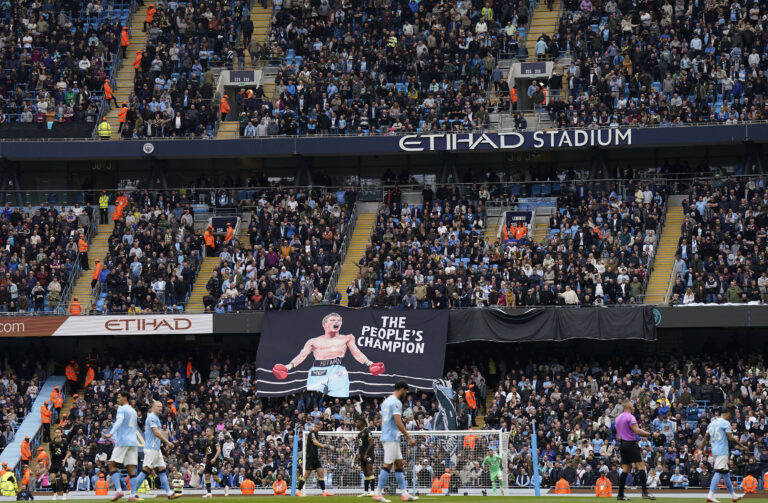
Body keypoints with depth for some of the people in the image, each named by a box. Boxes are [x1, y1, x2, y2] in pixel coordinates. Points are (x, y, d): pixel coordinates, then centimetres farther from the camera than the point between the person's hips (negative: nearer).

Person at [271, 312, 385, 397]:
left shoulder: (346, 338, 20)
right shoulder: (314, 341, 19)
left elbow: (357, 353, 15)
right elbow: (302, 355, 11)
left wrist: (368, 363, -2)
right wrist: (289, 366, -5)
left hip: (338, 372, 0)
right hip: (317, 372, 0)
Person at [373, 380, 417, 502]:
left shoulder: (386, 401, 17)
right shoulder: (396, 402, -14)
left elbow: (382, 421, 22)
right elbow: (398, 422, -22)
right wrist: (409, 437, -20)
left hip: (386, 437, 10)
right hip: (392, 438, -10)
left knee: (399, 464, 10)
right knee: (387, 465, -8)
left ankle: (404, 493, 8)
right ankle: (378, 493, -8)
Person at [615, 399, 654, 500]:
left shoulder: (618, 418, 14)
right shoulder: (630, 417, -11)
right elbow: (637, 430, -19)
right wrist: (649, 433, -12)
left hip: (622, 445, 8)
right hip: (631, 444, -8)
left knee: (625, 469, 9)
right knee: (641, 466, -9)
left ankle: (620, 495, 6)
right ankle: (645, 492, -18)